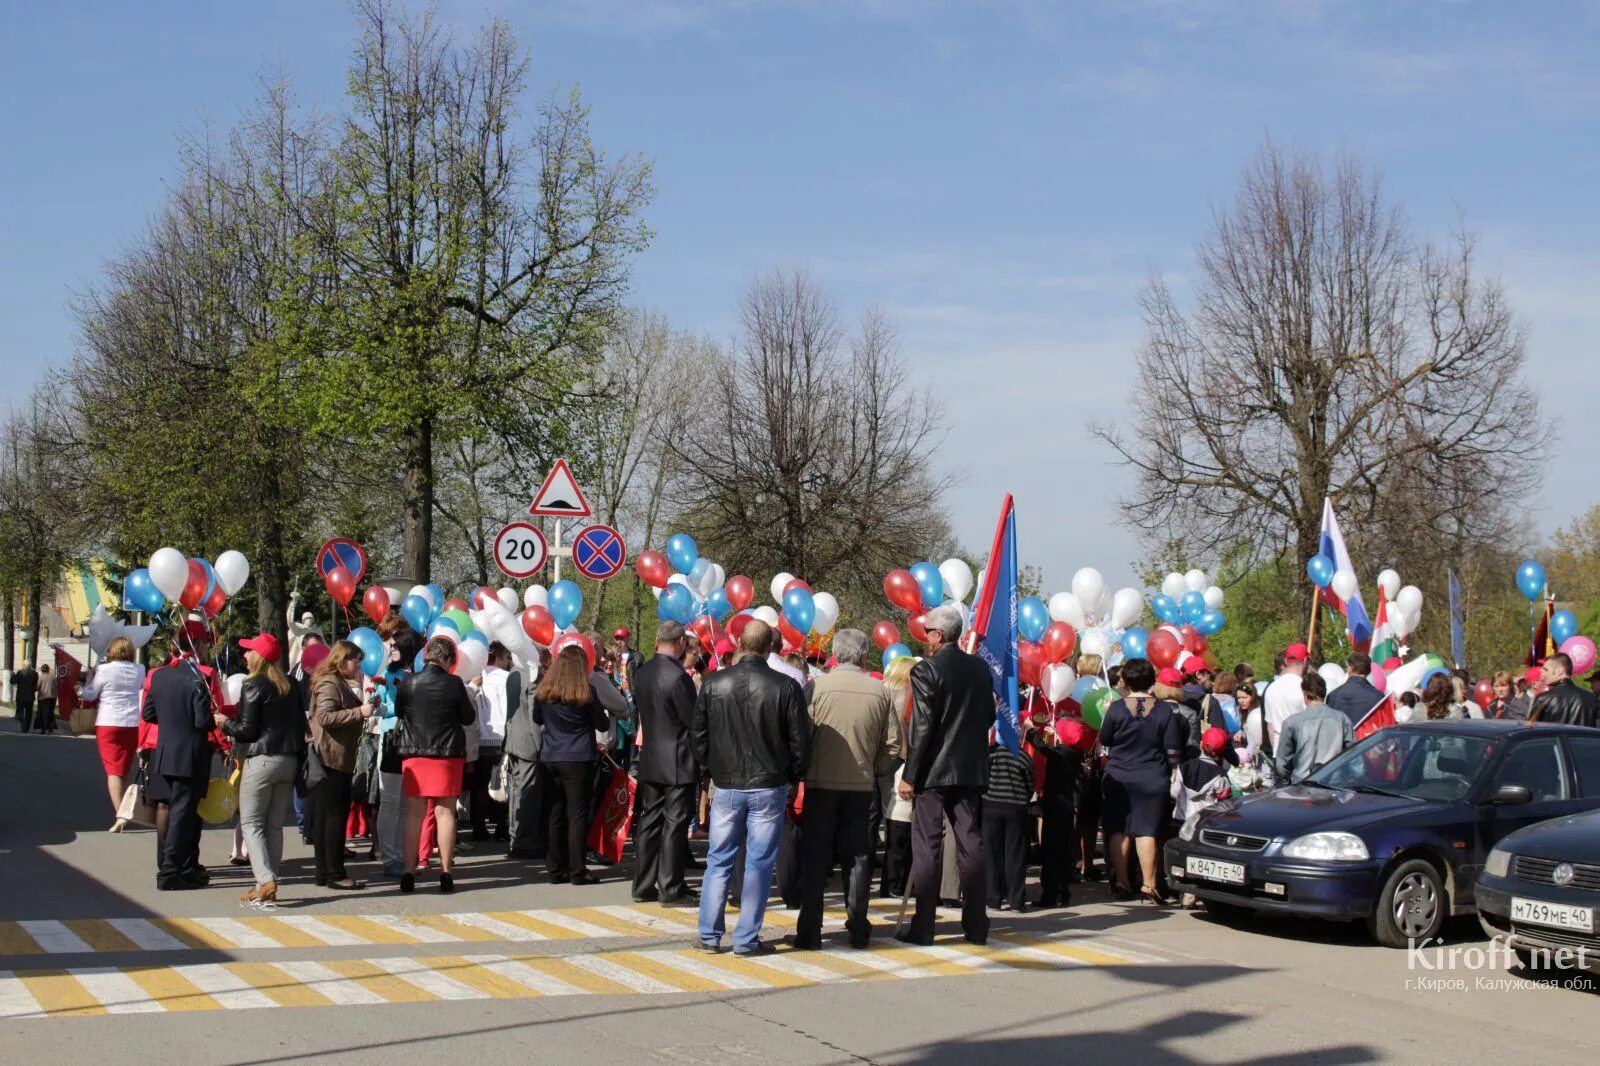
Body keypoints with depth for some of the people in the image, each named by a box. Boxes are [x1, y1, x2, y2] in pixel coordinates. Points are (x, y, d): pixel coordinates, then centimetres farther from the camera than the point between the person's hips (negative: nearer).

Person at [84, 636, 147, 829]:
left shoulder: (104, 670, -9)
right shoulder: (139, 670, 2)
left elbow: (88, 694, -2)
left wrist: (90, 675, 12)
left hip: (108, 723, -4)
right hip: (134, 724, 4)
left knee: (113, 770, -6)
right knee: (125, 770, 18)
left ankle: (120, 815, -19)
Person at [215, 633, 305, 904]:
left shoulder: (254, 686, -11)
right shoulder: (291, 686, 10)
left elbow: (247, 729, -11)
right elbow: (300, 724, 13)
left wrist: (225, 723, 6)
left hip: (261, 760, -7)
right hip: (289, 760, 7)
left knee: (251, 823, 0)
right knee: (274, 826, 10)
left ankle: (266, 881, -16)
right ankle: (268, 886, 11)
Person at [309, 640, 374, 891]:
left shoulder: (342, 684, 22)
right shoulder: (329, 684, -11)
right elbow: (324, 717, -23)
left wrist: (363, 711, 17)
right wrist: (359, 712, -23)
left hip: (340, 760, 10)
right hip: (330, 759, -10)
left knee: (326, 816, 10)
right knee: (335, 814, -9)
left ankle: (326, 872, 12)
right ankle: (333, 873, -7)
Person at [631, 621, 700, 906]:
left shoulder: (641, 674, 4)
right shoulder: (678, 676, -19)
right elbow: (694, 720, -16)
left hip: (649, 761, 7)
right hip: (678, 762, -7)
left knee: (649, 821, 12)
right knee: (675, 824, -1)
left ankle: (643, 885, 16)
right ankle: (671, 889, 2)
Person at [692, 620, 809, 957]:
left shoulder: (713, 683, -4)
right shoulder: (785, 687, -10)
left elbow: (698, 737, 3)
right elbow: (800, 741, -6)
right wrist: (790, 776, 10)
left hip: (727, 786, 2)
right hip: (769, 787, -2)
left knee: (719, 860, 12)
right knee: (759, 863, 5)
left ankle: (709, 935, 15)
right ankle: (747, 939, 7)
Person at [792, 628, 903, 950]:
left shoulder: (816, 687, -8)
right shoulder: (879, 691, -1)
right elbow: (893, 745, 0)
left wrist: (801, 772, 7)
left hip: (821, 783, -2)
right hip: (862, 785, 2)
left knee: (815, 858, 4)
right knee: (857, 857, 11)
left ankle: (809, 931, 3)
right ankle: (858, 929, 15)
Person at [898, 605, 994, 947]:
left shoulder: (926, 670, -12)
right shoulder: (980, 668, 6)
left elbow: (921, 727, -15)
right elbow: (989, 716, 12)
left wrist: (909, 775, -11)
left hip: (934, 771, -5)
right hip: (972, 770, 5)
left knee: (927, 848, 0)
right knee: (971, 845, 8)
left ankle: (923, 927, 2)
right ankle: (976, 925, 11)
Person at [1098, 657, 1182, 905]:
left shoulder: (1116, 708, -6)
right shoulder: (1165, 710, -5)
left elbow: (1104, 744, 2)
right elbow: (1172, 751, -4)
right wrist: (1170, 774, 7)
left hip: (1118, 779, 0)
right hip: (1153, 780, 0)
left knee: (1118, 829, 8)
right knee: (1146, 830, 1)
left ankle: (1121, 882, 11)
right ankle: (1149, 884, -3)